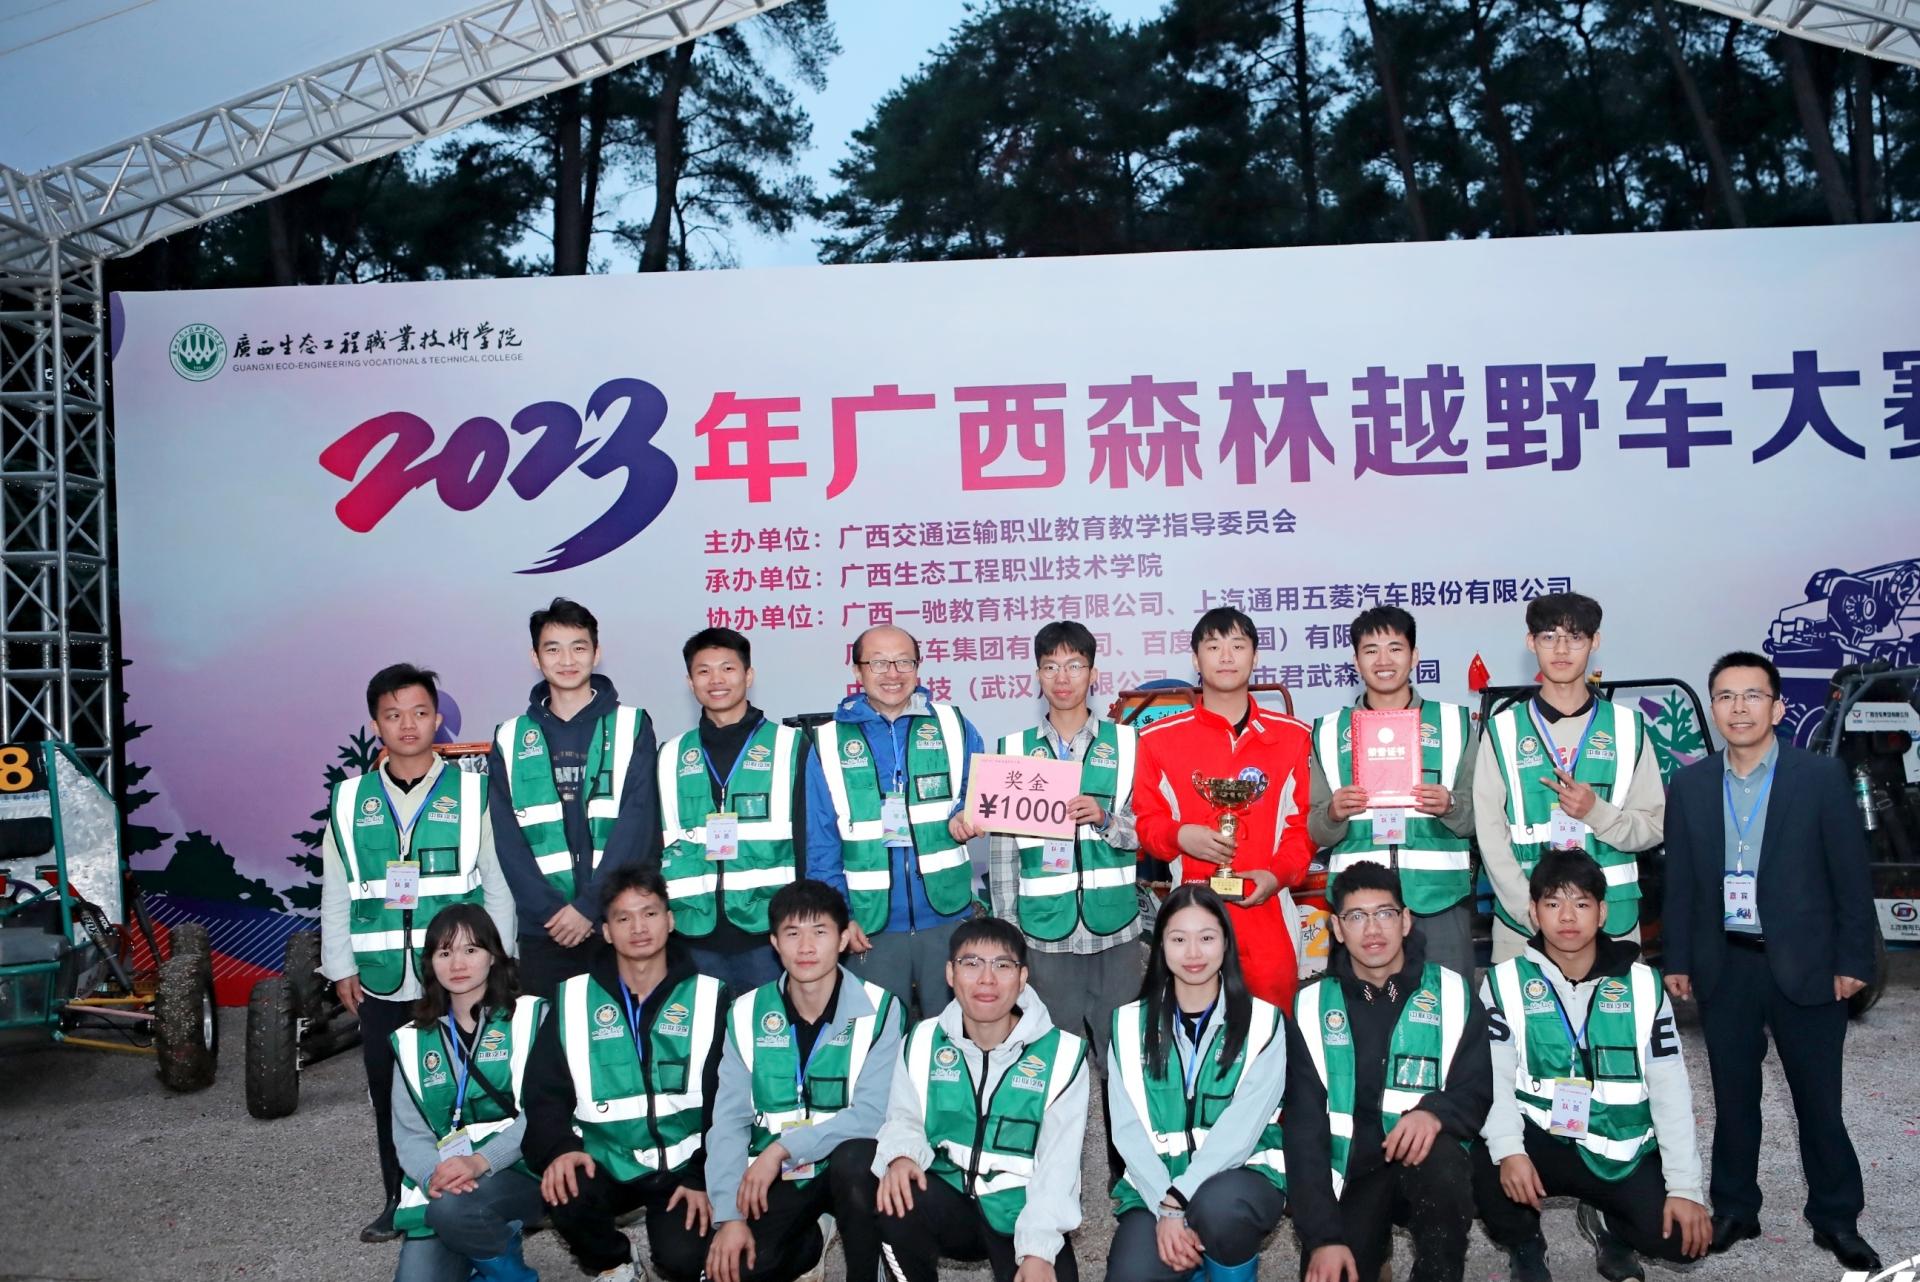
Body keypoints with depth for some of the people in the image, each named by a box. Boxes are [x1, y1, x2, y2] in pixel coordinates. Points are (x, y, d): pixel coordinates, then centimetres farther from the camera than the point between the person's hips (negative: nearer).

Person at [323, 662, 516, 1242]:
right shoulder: (350, 801, 6)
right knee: (389, 1094, 10)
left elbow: (498, 884, 2)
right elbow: (335, 891, 11)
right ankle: (400, 1201, 25)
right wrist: (340, 965, 8)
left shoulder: (473, 793, 0)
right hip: (381, 981, 3)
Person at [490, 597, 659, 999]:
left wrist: (590, 906, -12)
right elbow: (507, 838, 2)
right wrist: (549, 911, -9)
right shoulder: (511, 739, 9)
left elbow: (637, 821, -5)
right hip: (542, 928, 2)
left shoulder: (632, 726, 3)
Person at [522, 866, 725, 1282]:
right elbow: (545, 1091, 3)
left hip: (683, 1165, -1)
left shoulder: (709, 997, 3)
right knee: (566, 1194, -29)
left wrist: (704, 1177, -9)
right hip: (605, 1163, 1)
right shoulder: (574, 998, 6)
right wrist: (559, 1148, -16)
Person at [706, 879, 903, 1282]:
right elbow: (729, 1120, -4)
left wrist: (782, 1149, -22)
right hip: (775, 1175, 3)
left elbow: (873, 1113, -17)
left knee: (855, 1158, -35)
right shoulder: (747, 1014, -2)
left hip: (847, 1166, -3)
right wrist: (730, 1216, -14)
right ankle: (814, 1234, 14)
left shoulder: (879, 1009, -10)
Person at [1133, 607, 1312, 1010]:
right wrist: (1180, 835, -13)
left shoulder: (1292, 736, 9)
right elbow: (1145, 822, 7)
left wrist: (1279, 873, -9)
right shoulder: (1159, 739, 6)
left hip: (1266, 910, 1)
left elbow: (1305, 821, 7)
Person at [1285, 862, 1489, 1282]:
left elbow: (1477, 1093, -3)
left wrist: (1435, 1112, -28)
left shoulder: (1451, 992, 1)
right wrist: (1323, 1235, -13)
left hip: (1427, 1163, 0)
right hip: (1349, 1176, 1)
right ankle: (1372, 1241, 12)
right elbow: (1304, 1125, -3)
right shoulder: (1312, 1006, 1)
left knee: (1439, 1156, -33)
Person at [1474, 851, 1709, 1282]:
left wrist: (1685, 1186, -6)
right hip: (1541, 1140, -1)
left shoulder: (1642, 983, 1)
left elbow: (1671, 1089, 0)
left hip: (1623, 1152, 2)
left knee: (1681, 1237, -20)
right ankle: (1524, 1243, 4)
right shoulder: (1507, 982, -3)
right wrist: (1508, 1149, -28)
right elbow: (1495, 1078, -10)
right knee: (1482, 1163, -32)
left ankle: (1608, 1223, 18)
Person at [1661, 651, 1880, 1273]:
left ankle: (1836, 1220, 22)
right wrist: (1678, 960, 6)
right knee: (1733, 1097, 12)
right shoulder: (1690, 786, 3)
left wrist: (1852, 960, -6)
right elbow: (1680, 882, 7)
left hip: (1804, 965, -2)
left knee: (1818, 1099, 7)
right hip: (1725, 965, 3)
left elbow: (1851, 874, -3)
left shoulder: (1821, 777, -5)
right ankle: (1734, 1211, 25)